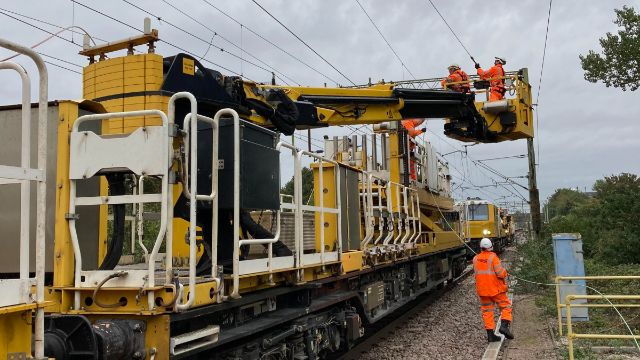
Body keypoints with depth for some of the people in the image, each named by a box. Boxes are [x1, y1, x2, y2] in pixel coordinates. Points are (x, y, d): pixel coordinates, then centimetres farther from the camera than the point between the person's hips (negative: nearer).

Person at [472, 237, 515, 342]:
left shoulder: (475, 259, 4)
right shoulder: (493, 257, -13)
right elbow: (500, 273, -17)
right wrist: (505, 273, 3)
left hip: (482, 289, 5)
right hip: (495, 288, -5)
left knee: (487, 310, 9)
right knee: (506, 306, 10)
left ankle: (490, 334, 8)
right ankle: (504, 326, -10)